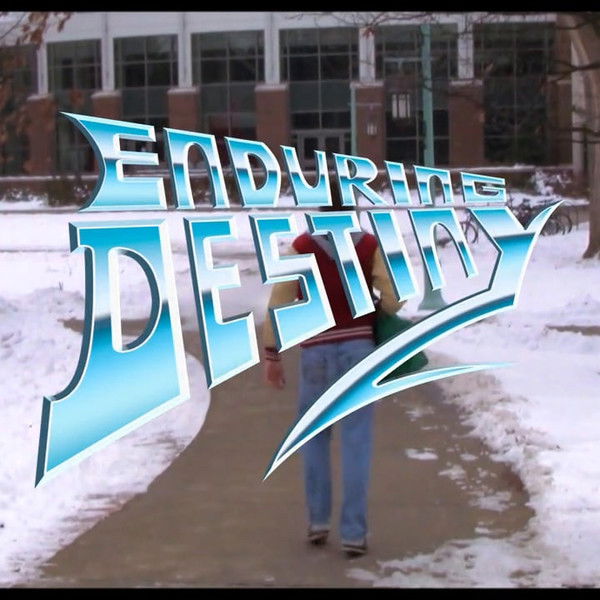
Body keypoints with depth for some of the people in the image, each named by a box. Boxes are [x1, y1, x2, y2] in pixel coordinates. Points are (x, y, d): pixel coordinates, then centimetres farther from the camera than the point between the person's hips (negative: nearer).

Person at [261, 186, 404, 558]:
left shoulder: (302, 247, -5)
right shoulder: (369, 245, -2)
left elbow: (279, 302, -5)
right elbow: (393, 301, -5)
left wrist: (271, 355, 2)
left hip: (317, 352, 0)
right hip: (359, 348, 0)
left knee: (315, 436, 18)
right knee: (356, 443, 2)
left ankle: (318, 520, 20)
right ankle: (354, 533, 3)